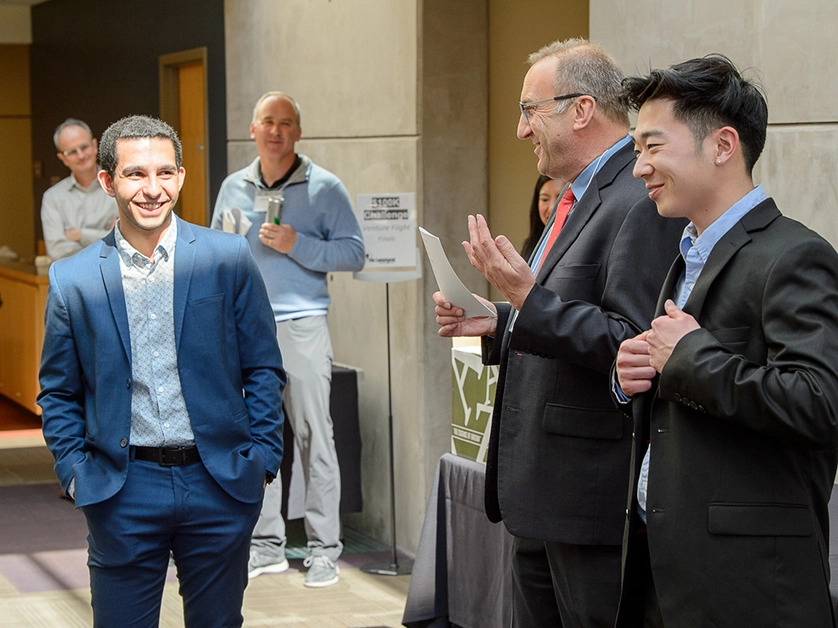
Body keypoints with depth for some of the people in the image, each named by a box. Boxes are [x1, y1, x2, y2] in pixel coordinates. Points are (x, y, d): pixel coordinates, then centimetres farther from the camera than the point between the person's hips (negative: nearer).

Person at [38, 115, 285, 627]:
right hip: (122, 490, 0)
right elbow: (58, 394, 9)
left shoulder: (229, 259, 0)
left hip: (220, 486, 0)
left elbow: (264, 370, 4)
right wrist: (76, 472, -1)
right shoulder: (73, 279, 1)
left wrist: (261, 461, -2)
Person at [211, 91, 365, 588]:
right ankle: (267, 545, 13)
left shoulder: (324, 187, 1)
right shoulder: (234, 188, 13)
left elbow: (354, 252, -4)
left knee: (314, 435, -4)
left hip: (302, 326, -4)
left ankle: (325, 548, 2)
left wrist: (296, 245, -15)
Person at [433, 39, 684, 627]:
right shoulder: (582, 199, 16)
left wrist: (529, 297, -27)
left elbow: (633, 346, -25)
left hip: (593, 493, -11)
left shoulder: (641, 203, -18)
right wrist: (497, 321, 9)